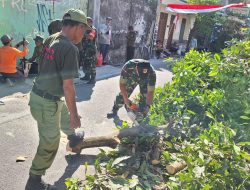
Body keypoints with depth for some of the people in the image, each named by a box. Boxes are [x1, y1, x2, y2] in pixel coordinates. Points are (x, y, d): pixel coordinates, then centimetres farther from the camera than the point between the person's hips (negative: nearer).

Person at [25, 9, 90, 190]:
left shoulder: (51, 39, 0)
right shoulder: (70, 49, -24)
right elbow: (68, 86, -24)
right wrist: (75, 114, -14)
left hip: (40, 94, 9)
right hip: (47, 102, -9)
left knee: (65, 115, 34)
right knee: (50, 144, 8)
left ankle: (73, 138, 64)